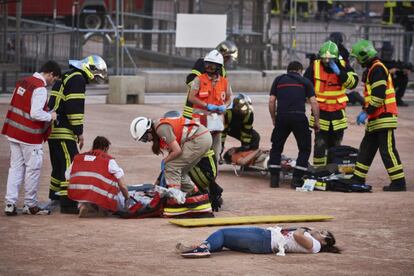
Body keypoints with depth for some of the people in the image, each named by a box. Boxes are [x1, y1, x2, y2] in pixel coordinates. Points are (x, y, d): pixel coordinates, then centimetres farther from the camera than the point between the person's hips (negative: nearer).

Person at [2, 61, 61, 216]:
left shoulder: (23, 82, 9)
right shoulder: (40, 88, -18)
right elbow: (35, 113, -25)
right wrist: (50, 116, -6)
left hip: (14, 132, 8)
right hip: (30, 136, -8)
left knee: (15, 167, 11)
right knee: (33, 169, 4)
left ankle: (10, 204, 7)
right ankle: (30, 205, 12)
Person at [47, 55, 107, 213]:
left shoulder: (67, 77, 21)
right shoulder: (77, 79, -11)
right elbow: (74, 108, -18)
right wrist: (79, 132, -14)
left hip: (54, 129, 10)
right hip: (64, 131, -10)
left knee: (59, 164, 20)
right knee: (71, 165, -11)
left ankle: (55, 197, 29)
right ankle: (67, 203, -14)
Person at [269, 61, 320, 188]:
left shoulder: (278, 80, 20)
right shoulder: (305, 81, 15)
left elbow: (271, 100, 12)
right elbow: (313, 102, 6)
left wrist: (273, 119, 22)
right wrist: (316, 122, 12)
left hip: (281, 116, 2)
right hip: (299, 116, -2)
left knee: (276, 148, 17)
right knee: (305, 149, 11)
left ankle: (274, 178, 10)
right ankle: (296, 179, 2)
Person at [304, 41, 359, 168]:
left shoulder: (343, 66, -2)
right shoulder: (314, 67, -6)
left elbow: (353, 83, -14)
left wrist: (339, 72, -22)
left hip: (338, 112, 3)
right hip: (320, 111, -2)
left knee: (335, 144, 13)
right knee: (320, 144, -8)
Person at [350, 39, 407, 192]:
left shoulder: (377, 69, -13)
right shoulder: (370, 70, 20)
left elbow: (378, 95, -21)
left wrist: (366, 112, -19)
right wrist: (364, 111, 22)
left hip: (384, 117, -11)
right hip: (375, 119, 11)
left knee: (387, 151, -10)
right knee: (366, 149, 14)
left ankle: (399, 183, -8)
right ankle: (358, 179, 21)